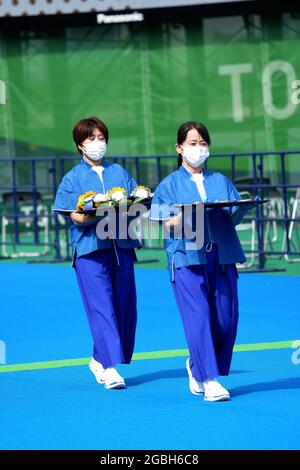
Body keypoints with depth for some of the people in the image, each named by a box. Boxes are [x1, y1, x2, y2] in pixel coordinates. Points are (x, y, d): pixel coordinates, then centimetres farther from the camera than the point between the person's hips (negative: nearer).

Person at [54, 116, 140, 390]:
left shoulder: (119, 173, 18)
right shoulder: (73, 178, 7)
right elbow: (76, 216, -3)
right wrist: (102, 213, -21)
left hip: (121, 246, 4)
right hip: (90, 248, -4)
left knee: (126, 306, 4)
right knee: (101, 307, -12)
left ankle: (100, 360, 19)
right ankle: (110, 367, -15)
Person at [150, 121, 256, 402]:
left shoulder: (221, 181, 18)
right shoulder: (169, 185, 8)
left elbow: (235, 216, 13)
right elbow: (167, 224, 0)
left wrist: (240, 210, -9)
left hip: (220, 257, 4)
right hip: (186, 257, -4)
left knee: (226, 318, -1)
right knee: (198, 315, -13)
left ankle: (197, 365, 22)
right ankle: (209, 380, -12)